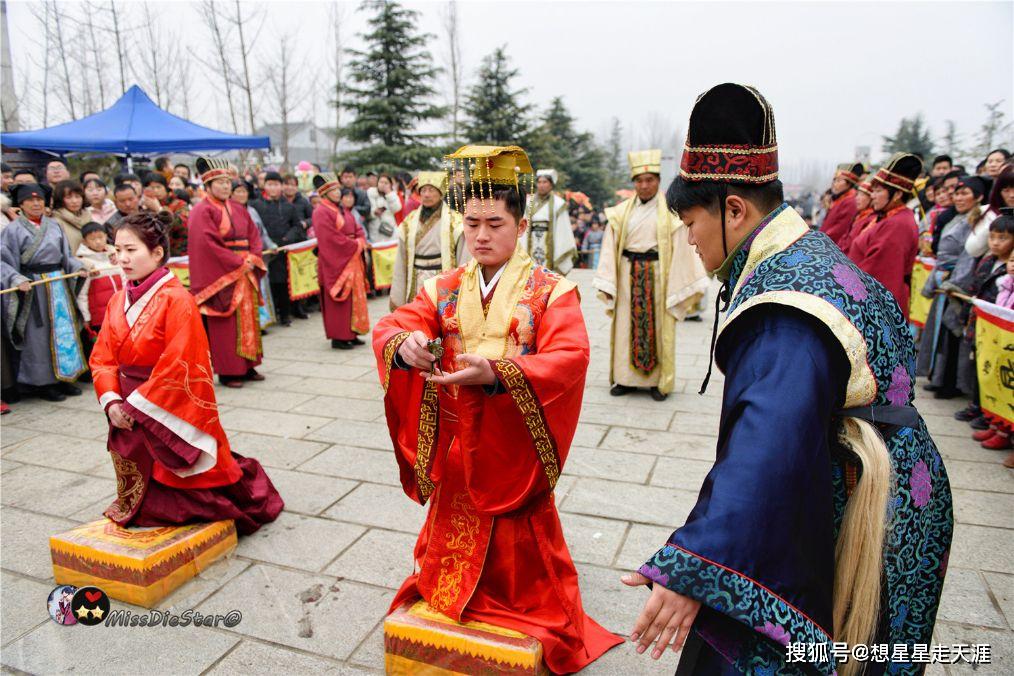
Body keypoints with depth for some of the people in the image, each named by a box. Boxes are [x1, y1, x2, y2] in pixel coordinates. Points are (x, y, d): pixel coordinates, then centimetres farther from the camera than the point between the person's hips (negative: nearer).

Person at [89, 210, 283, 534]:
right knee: (141, 501, 20)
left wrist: (136, 406, -18)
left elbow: (176, 367, -22)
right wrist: (111, 401, -10)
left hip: (170, 416, -7)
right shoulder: (119, 301, 5)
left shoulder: (176, 300, -18)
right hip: (130, 417, 7)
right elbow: (103, 358, 4)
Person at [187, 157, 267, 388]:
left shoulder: (238, 210, 14)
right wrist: (238, 263, -16)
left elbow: (254, 236, 13)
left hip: (245, 273, 7)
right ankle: (227, 371, 5)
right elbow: (209, 245, -16)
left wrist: (252, 259, -5)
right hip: (221, 276, -7)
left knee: (248, 319, 9)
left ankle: (247, 366, 18)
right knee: (225, 325, -3)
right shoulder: (203, 211, -7)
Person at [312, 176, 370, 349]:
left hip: (351, 261, 8)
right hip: (335, 262, -8)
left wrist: (361, 242, -6)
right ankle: (338, 337, 4)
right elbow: (333, 239, -19)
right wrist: (356, 244, -12)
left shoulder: (343, 209, 15)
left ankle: (351, 334, 18)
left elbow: (357, 229, 15)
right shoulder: (322, 213, -12)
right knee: (339, 300, -4)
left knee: (354, 298, 10)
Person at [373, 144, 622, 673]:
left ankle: (538, 624, 38)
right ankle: (450, 603, 48)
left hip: (516, 445, -3)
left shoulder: (551, 291, -10)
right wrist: (405, 344, -32)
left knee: (520, 544, 13)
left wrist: (496, 372, -38)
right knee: (457, 537, 21)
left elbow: (569, 358, -24)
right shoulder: (444, 288, 2)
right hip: (456, 444, 4)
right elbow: (389, 327, -7)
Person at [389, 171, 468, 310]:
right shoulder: (409, 222, 8)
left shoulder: (455, 222, -3)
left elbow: (464, 263, -5)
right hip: (416, 286, 3)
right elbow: (401, 262, 9)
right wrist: (397, 298, 6)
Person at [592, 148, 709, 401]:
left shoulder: (669, 213, -2)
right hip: (628, 275, 2)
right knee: (627, 327, 6)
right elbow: (610, 248, 4)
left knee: (659, 328, 3)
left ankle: (659, 381, 14)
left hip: (658, 276, -2)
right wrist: (607, 284, -4)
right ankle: (626, 377, 18)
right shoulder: (621, 212, 6)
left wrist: (677, 289, -7)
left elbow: (680, 250, -3)